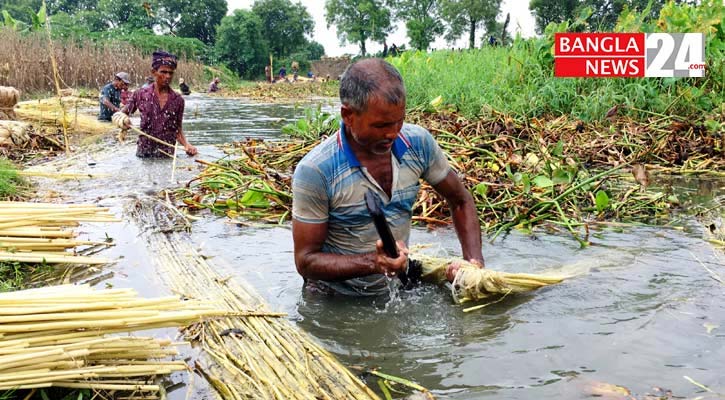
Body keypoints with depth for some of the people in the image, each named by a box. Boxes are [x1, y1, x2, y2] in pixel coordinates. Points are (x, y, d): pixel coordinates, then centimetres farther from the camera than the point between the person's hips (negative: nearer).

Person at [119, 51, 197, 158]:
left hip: (168, 155, 0)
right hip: (143, 154, 0)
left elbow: (177, 129, 8)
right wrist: (124, 119, -11)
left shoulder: (178, 100, 1)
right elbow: (122, 114, 11)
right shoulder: (140, 95, -1)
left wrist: (186, 145, -8)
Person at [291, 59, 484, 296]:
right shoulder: (315, 171, -22)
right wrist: (373, 263, -30)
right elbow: (306, 260, -16)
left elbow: (460, 200, 7)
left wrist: (475, 261, -8)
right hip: (333, 302, -1)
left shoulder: (418, 143, -8)